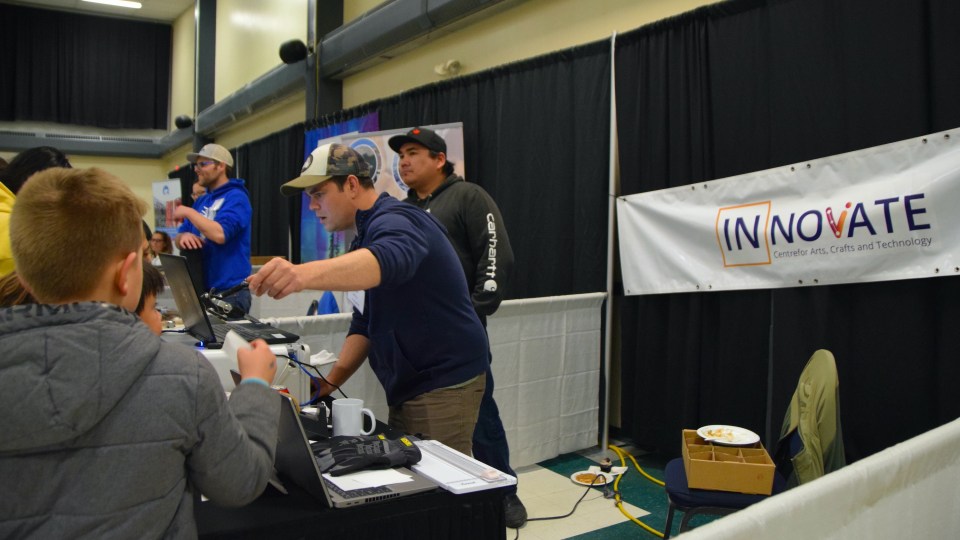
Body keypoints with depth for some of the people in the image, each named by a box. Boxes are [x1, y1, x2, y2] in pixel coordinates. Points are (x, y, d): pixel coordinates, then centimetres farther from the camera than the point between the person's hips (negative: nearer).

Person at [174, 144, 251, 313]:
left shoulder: (236, 197, -10)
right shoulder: (201, 201, 16)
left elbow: (220, 234, -25)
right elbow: (178, 239, 15)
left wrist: (188, 212, -12)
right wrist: (184, 236, -9)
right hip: (201, 289, 8)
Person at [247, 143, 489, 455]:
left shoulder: (394, 221, -17)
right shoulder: (364, 238, 15)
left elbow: (389, 260, -42)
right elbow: (364, 323, 14)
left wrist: (305, 273, -58)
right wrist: (330, 384, 2)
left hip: (444, 384, -10)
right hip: (408, 385, 10)